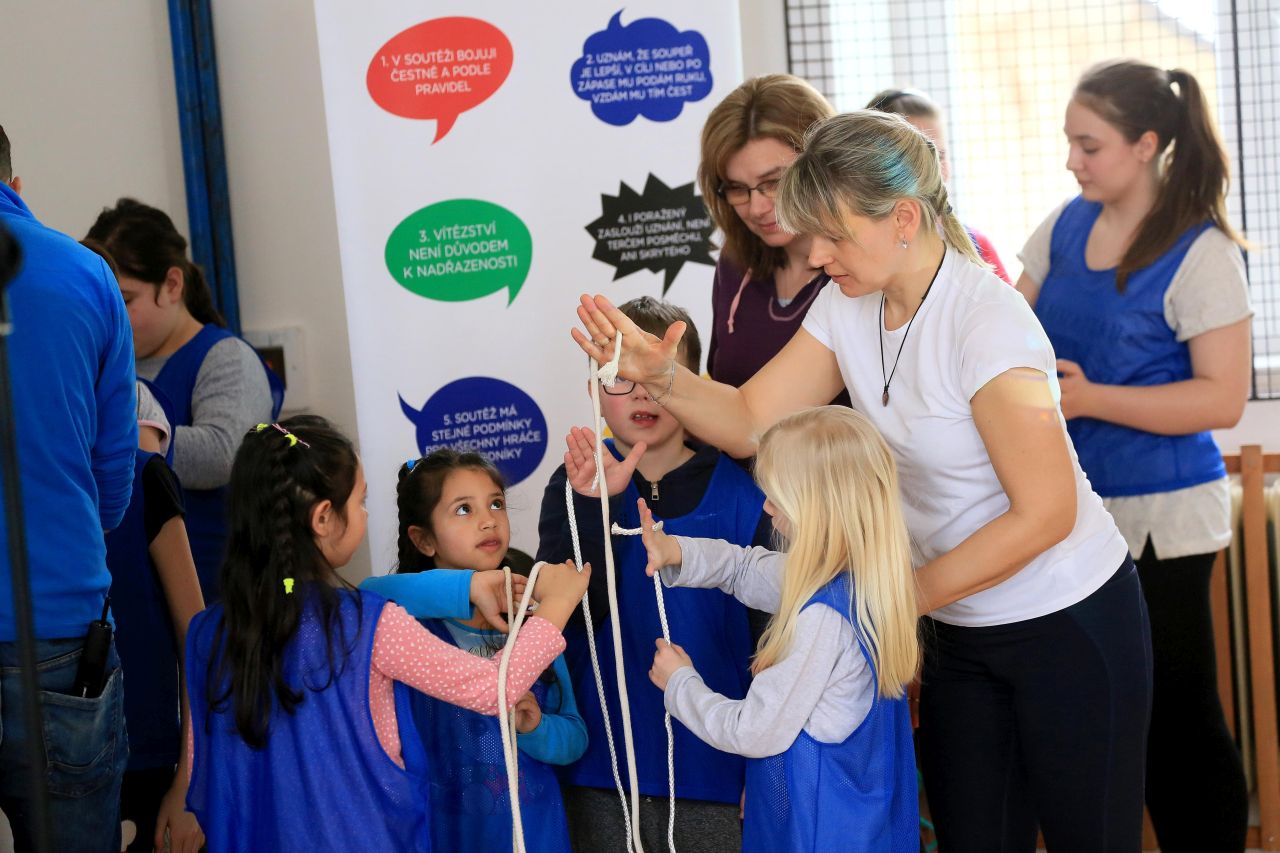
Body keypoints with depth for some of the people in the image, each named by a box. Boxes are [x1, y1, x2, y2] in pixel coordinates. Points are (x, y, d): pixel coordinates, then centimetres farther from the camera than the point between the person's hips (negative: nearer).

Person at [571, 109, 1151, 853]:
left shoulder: (983, 320, -25)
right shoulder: (849, 305, -2)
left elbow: (1046, 513, -24)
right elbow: (751, 422, -3)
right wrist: (662, 375, -22)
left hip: (1068, 623, -7)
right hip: (962, 631, 7)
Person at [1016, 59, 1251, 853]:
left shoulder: (1201, 253, -12)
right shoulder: (1067, 225, 6)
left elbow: (1223, 398, -16)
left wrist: (1088, 399, -23)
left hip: (1159, 517, -6)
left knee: (1177, 720, 3)